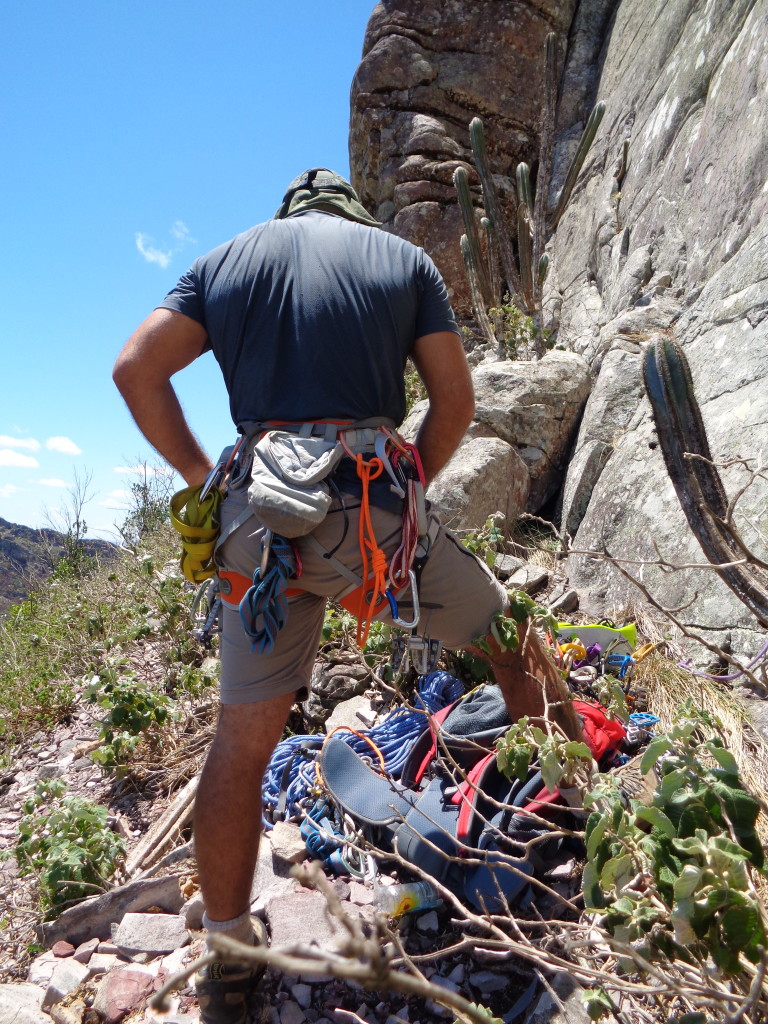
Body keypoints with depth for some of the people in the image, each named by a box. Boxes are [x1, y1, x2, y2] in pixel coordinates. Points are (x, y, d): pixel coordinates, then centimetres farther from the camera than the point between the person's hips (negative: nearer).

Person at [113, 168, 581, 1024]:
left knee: (243, 738, 12)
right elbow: (455, 399, 5)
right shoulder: (405, 258, 13)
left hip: (258, 514, 3)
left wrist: (201, 474, 11)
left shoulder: (226, 259, 18)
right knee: (512, 638, 21)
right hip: (371, 509, -2)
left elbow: (136, 367, 7)